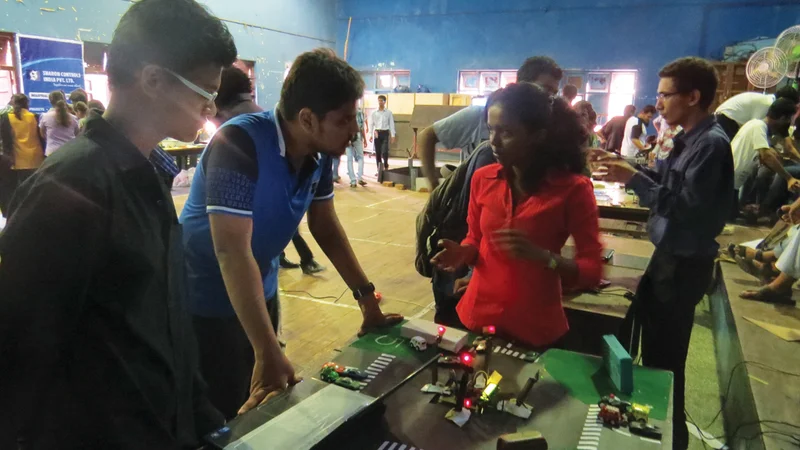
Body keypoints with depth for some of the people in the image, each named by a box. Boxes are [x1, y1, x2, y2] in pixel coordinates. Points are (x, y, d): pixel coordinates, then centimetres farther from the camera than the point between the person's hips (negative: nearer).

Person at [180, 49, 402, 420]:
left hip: (263, 291, 7)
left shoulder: (319, 153, -8)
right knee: (223, 417, 7)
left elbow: (325, 226, 2)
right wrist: (268, 352, -35)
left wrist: (367, 298, 0)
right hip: (208, 301, -6)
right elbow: (232, 251, -33)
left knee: (262, 408, 20)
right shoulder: (240, 144, -29)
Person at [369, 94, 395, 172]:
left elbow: (391, 124, 2)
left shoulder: (389, 112, 2)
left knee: (384, 151, -11)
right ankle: (379, 169, 13)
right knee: (377, 152, 4)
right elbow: (371, 124, 5)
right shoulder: (374, 112, 5)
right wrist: (371, 135, -2)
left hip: (385, 133, -2)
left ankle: (386, 167, 10)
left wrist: (393, 135, -4)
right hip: (377, 133, 2)